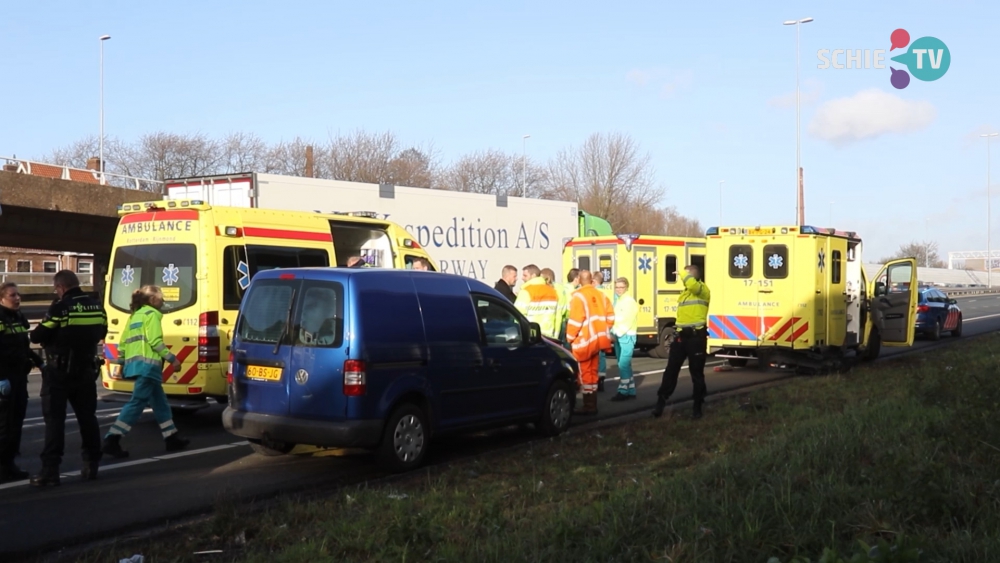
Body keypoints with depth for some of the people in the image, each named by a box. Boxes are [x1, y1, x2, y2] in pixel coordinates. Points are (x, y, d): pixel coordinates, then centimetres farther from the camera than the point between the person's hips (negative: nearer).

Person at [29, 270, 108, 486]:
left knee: (55, 420, -2)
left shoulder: (60, 308, -16)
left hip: (59, 372, -5)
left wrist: (46, 333, 9)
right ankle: (91, 465, 15)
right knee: (87, 417, 13)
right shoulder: (97, 307, 3)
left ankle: (51, 469, -6)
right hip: (86, 370, 6)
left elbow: (37, 337, -11)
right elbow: (101, 333, 17)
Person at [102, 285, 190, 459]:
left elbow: (123, 342, 19)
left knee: (159, 402, 16)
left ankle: (172, 438, 22)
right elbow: (155, 341, -14)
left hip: (134, 363, 10)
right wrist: (172, 359, -11)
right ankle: (112, 440, -16)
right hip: (148, 364, -10)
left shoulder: (134, 315, 22)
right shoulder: (151, 314, -3)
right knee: (137, 402, -10)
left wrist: (124, 363, 26)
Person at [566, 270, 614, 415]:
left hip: (584, 341, -7)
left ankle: (589, 406, 1)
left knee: (585, 374, 0)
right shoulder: (601, 295, 7)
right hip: (597, 340, 7)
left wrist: (570, 337, -5)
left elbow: (575, 320, -17)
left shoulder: (578, 296, -13)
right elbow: (610, 317, 8)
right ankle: (592, 406, 19)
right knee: (592, 372, 15)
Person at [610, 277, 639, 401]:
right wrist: (613, 334, 2)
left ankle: (623, 391, -8)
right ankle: (630, 391, 16)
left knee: (623, 364, -11)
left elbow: (628, 321, -17)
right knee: (624, 364, 11)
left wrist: (616, 334, -16)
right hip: (618, 337, 9)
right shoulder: (618, 301, 16)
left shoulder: (630, 301, -10)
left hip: (627, 336, -9)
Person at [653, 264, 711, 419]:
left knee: (696, 372, 2)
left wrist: (683, 273, -15)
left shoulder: (702, 290, -7)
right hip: (681, 335, 7)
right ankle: (660, 403, 9)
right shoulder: (684, 293, 20)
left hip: (696, 336, -7)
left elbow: (692, 284, -32)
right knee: (671, 370, 5)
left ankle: (698, 407, 13)